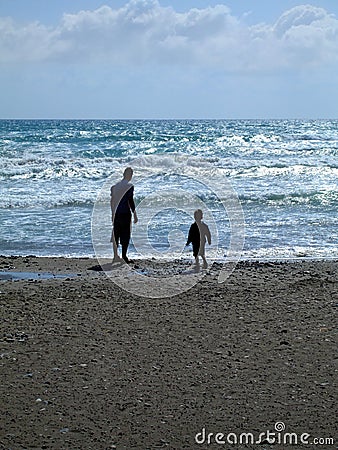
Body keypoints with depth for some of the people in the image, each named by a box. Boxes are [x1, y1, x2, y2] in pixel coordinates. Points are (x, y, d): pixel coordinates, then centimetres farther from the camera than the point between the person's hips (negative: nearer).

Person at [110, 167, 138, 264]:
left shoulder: (115, 186, 8)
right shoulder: (130, 186, -9)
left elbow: (112, 200, 10)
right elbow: (131, 201, -12)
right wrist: (135, 214, -5)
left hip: (116, 213, 5)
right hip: (125, 213, -5)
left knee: (115, 234, 10)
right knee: (125, 235, 2)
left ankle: (116, 256, 12)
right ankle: (124, 256, 2)